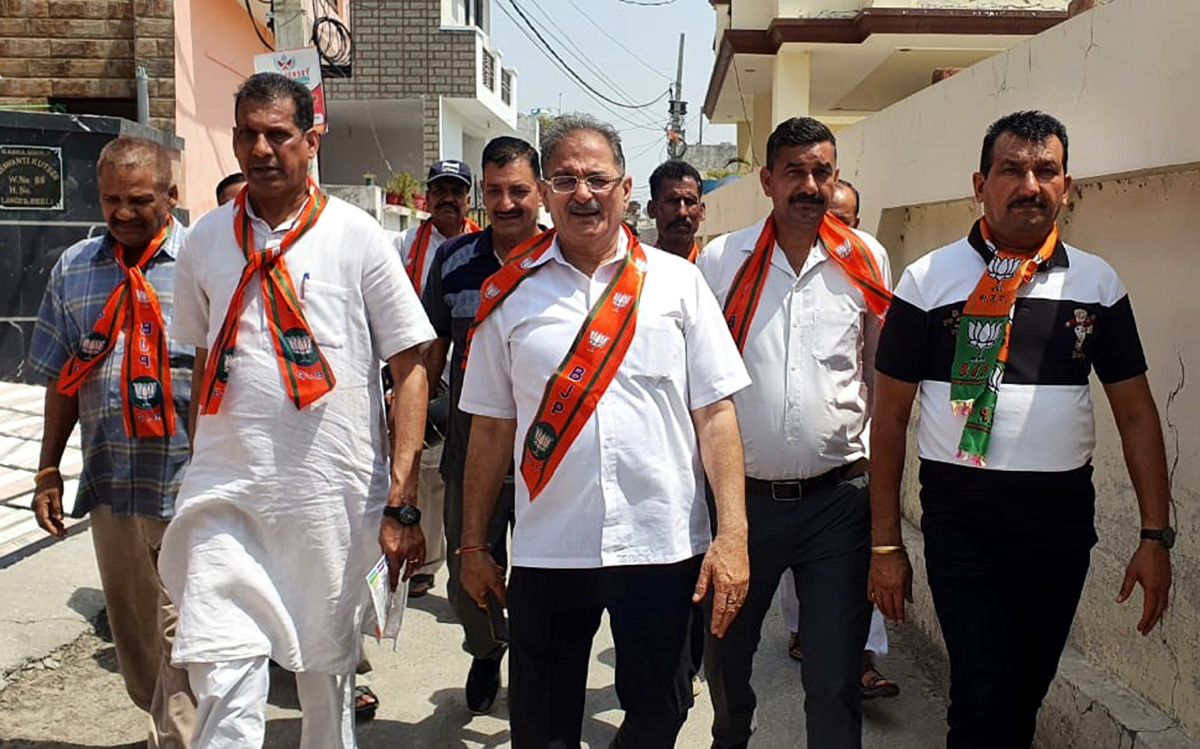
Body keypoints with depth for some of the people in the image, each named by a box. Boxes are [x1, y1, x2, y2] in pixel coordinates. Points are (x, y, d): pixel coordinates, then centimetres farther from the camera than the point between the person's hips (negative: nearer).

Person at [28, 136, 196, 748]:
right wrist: (47, 472, 14)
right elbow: (62, 381, 15)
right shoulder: (74, 268, 9)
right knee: (131, 630, 17)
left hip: (191, 487, -5)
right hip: (110, 486, 5)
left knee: (181, 633, -1)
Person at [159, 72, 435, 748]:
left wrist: (402, 503, -11)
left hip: (336, 497, -2)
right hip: (226, 496, 2)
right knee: (225, 684, -4)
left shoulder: (356, 236, -3)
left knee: (329, 678, 13)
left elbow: (410, 368, -4)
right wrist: (194, 477, 12)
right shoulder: (206, 240, 8)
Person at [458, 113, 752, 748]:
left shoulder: (677, 281, 1)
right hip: (545, 552, 1)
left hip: (663, 546, 0)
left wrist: (732, 534, -7)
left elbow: (715, 411, 0)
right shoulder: (511, 294, 4)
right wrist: (473, 545, 8)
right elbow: (491, 428, 7)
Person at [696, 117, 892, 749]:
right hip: (740, 495, 1)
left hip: (838, 498, 0)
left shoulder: (865, 261, 3)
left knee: (835, 673, 3)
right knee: (724, 650, 19)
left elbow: (882, 372, 13)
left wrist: (874, 456, 10)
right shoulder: (720, 260, 0)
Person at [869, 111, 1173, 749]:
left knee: (1028, 690, 16)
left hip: (1062, 515, 3)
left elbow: (1136, 411, 7)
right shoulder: (928, 280, -4)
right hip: (963, 513, -3)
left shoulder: (1097, 283, 4)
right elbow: (890, 414, -2)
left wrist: (1156, 535, 0)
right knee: (986, 693, -9)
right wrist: (884, 543, -4)